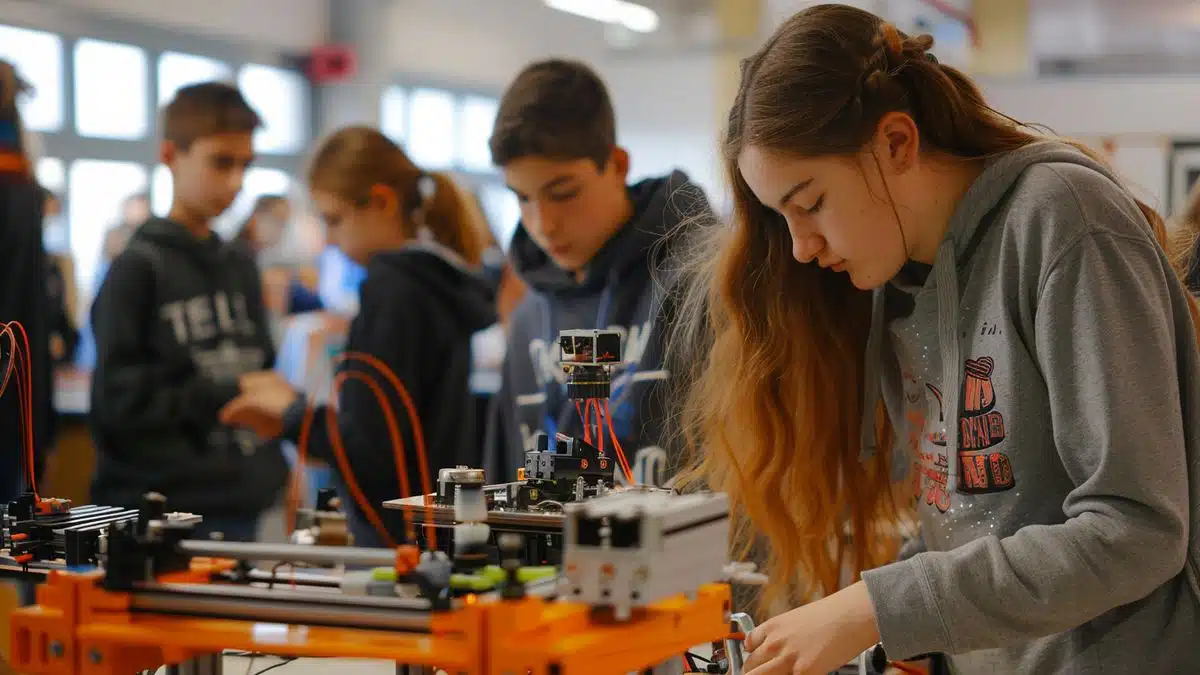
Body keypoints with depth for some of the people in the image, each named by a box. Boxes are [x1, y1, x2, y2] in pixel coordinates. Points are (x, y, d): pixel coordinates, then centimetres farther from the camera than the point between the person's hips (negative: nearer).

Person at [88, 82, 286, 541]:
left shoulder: (240, 270, 14)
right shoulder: (138, 268, -6)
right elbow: (118, 399, -13)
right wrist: (229, 397, -14)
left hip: (240, 511, 6)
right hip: (155, 514, -6)